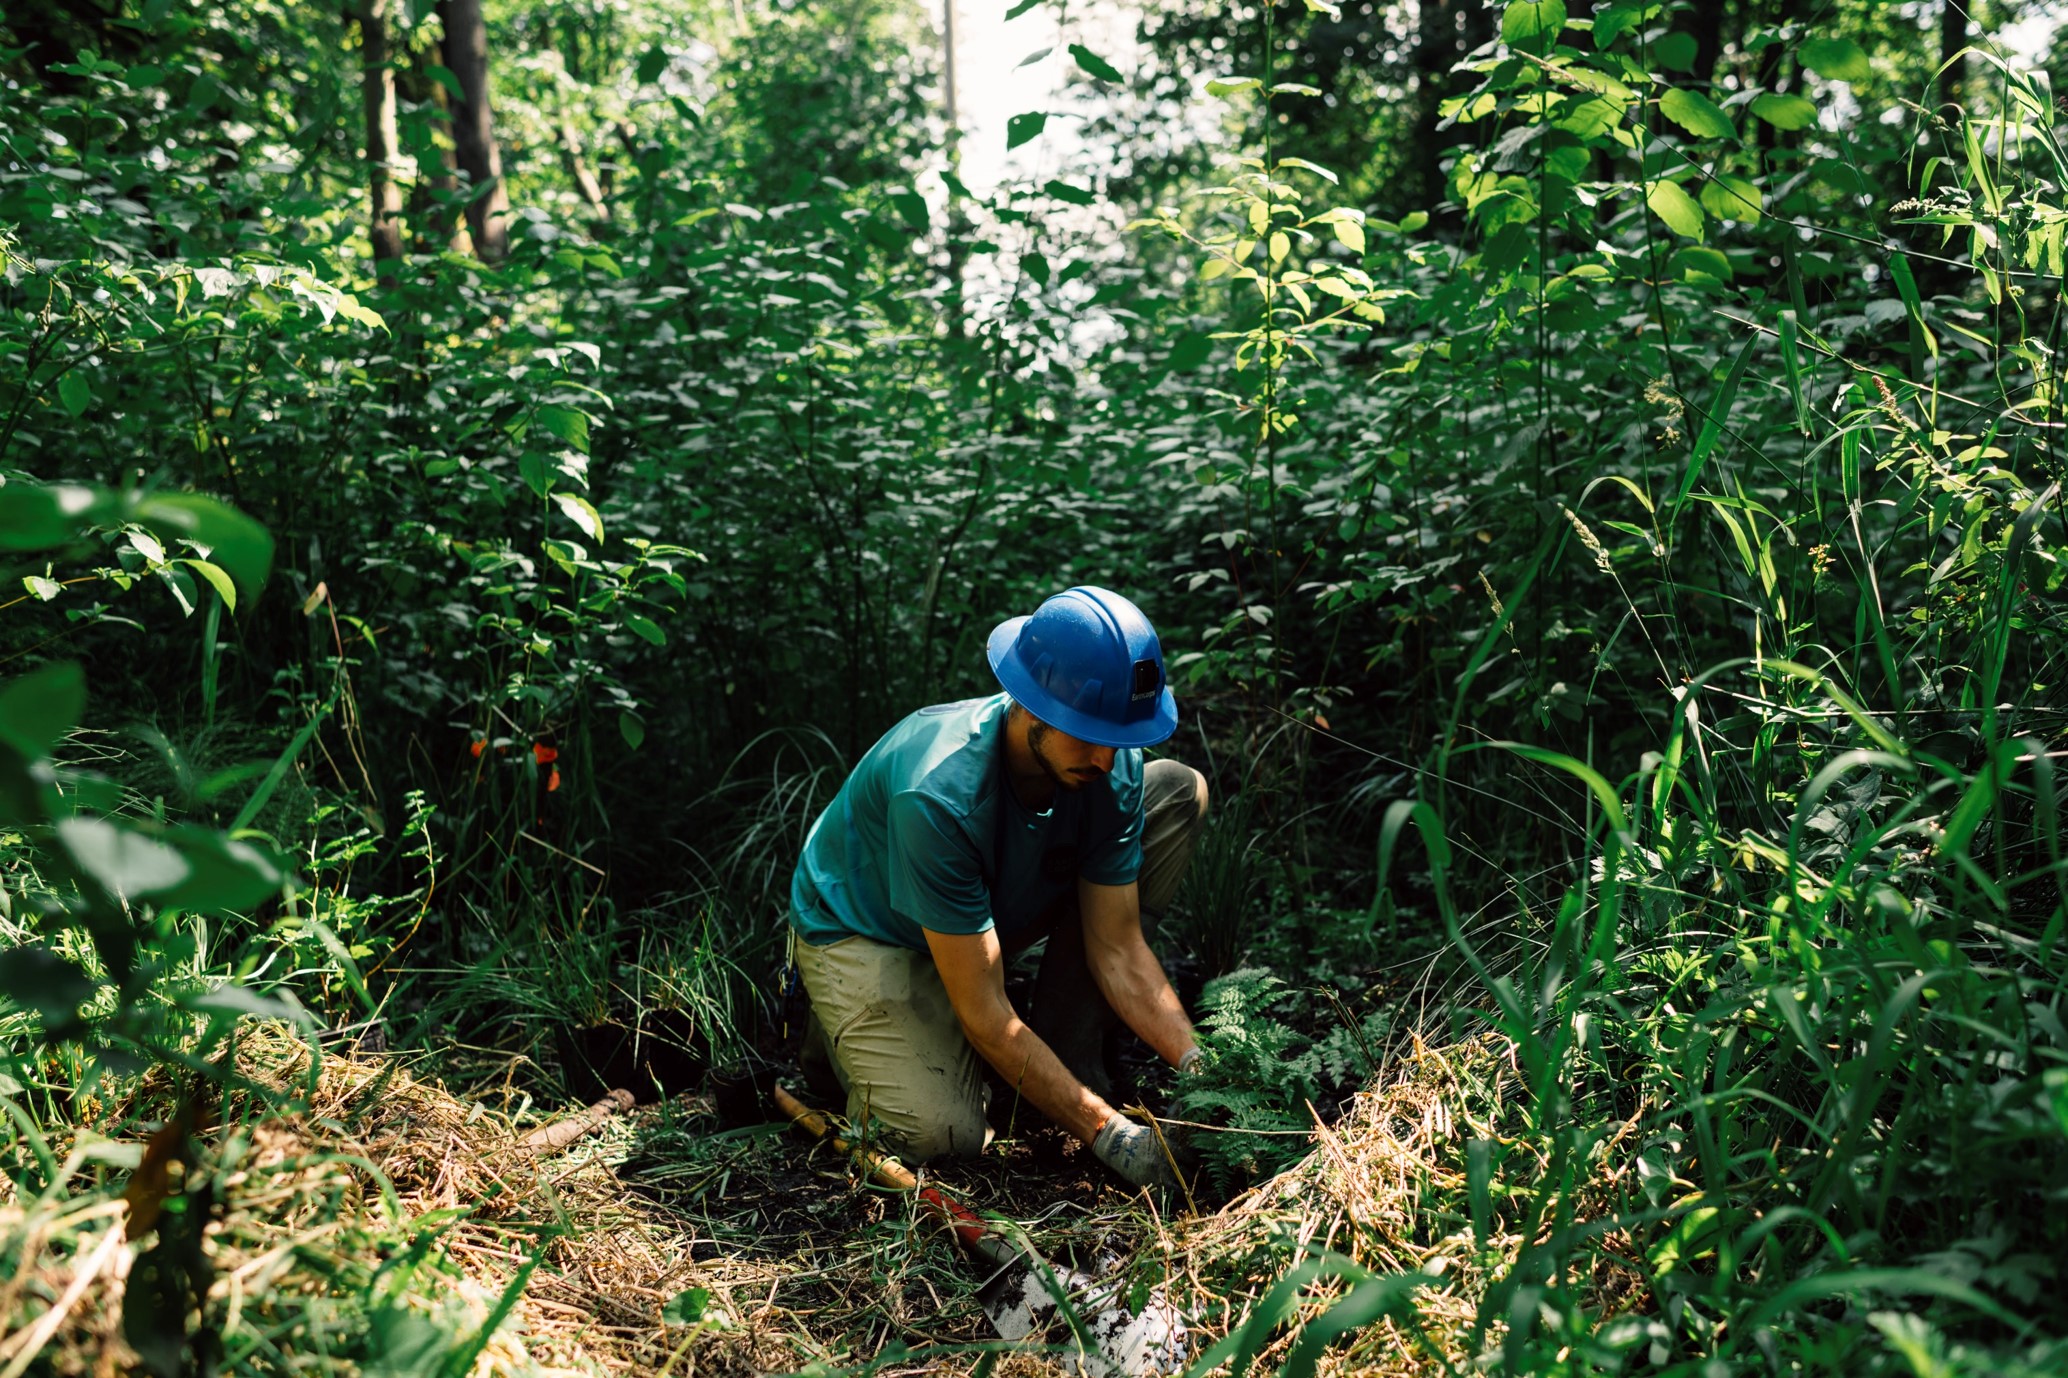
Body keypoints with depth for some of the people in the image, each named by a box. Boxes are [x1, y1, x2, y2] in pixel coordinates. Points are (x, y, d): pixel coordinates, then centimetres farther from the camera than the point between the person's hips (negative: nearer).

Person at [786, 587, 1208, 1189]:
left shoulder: (1113, 769, -21)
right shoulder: (938, 794, -39)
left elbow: (1118, 949, -14)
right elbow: (985, 1016, -33)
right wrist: (1110, 1134, -33)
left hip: (1001, 907, 6)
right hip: (862, 932, -6)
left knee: (1179, 791, -10)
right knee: (943, 1135, -30)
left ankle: (1067, 1050, -6)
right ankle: (848, 1030, 6)